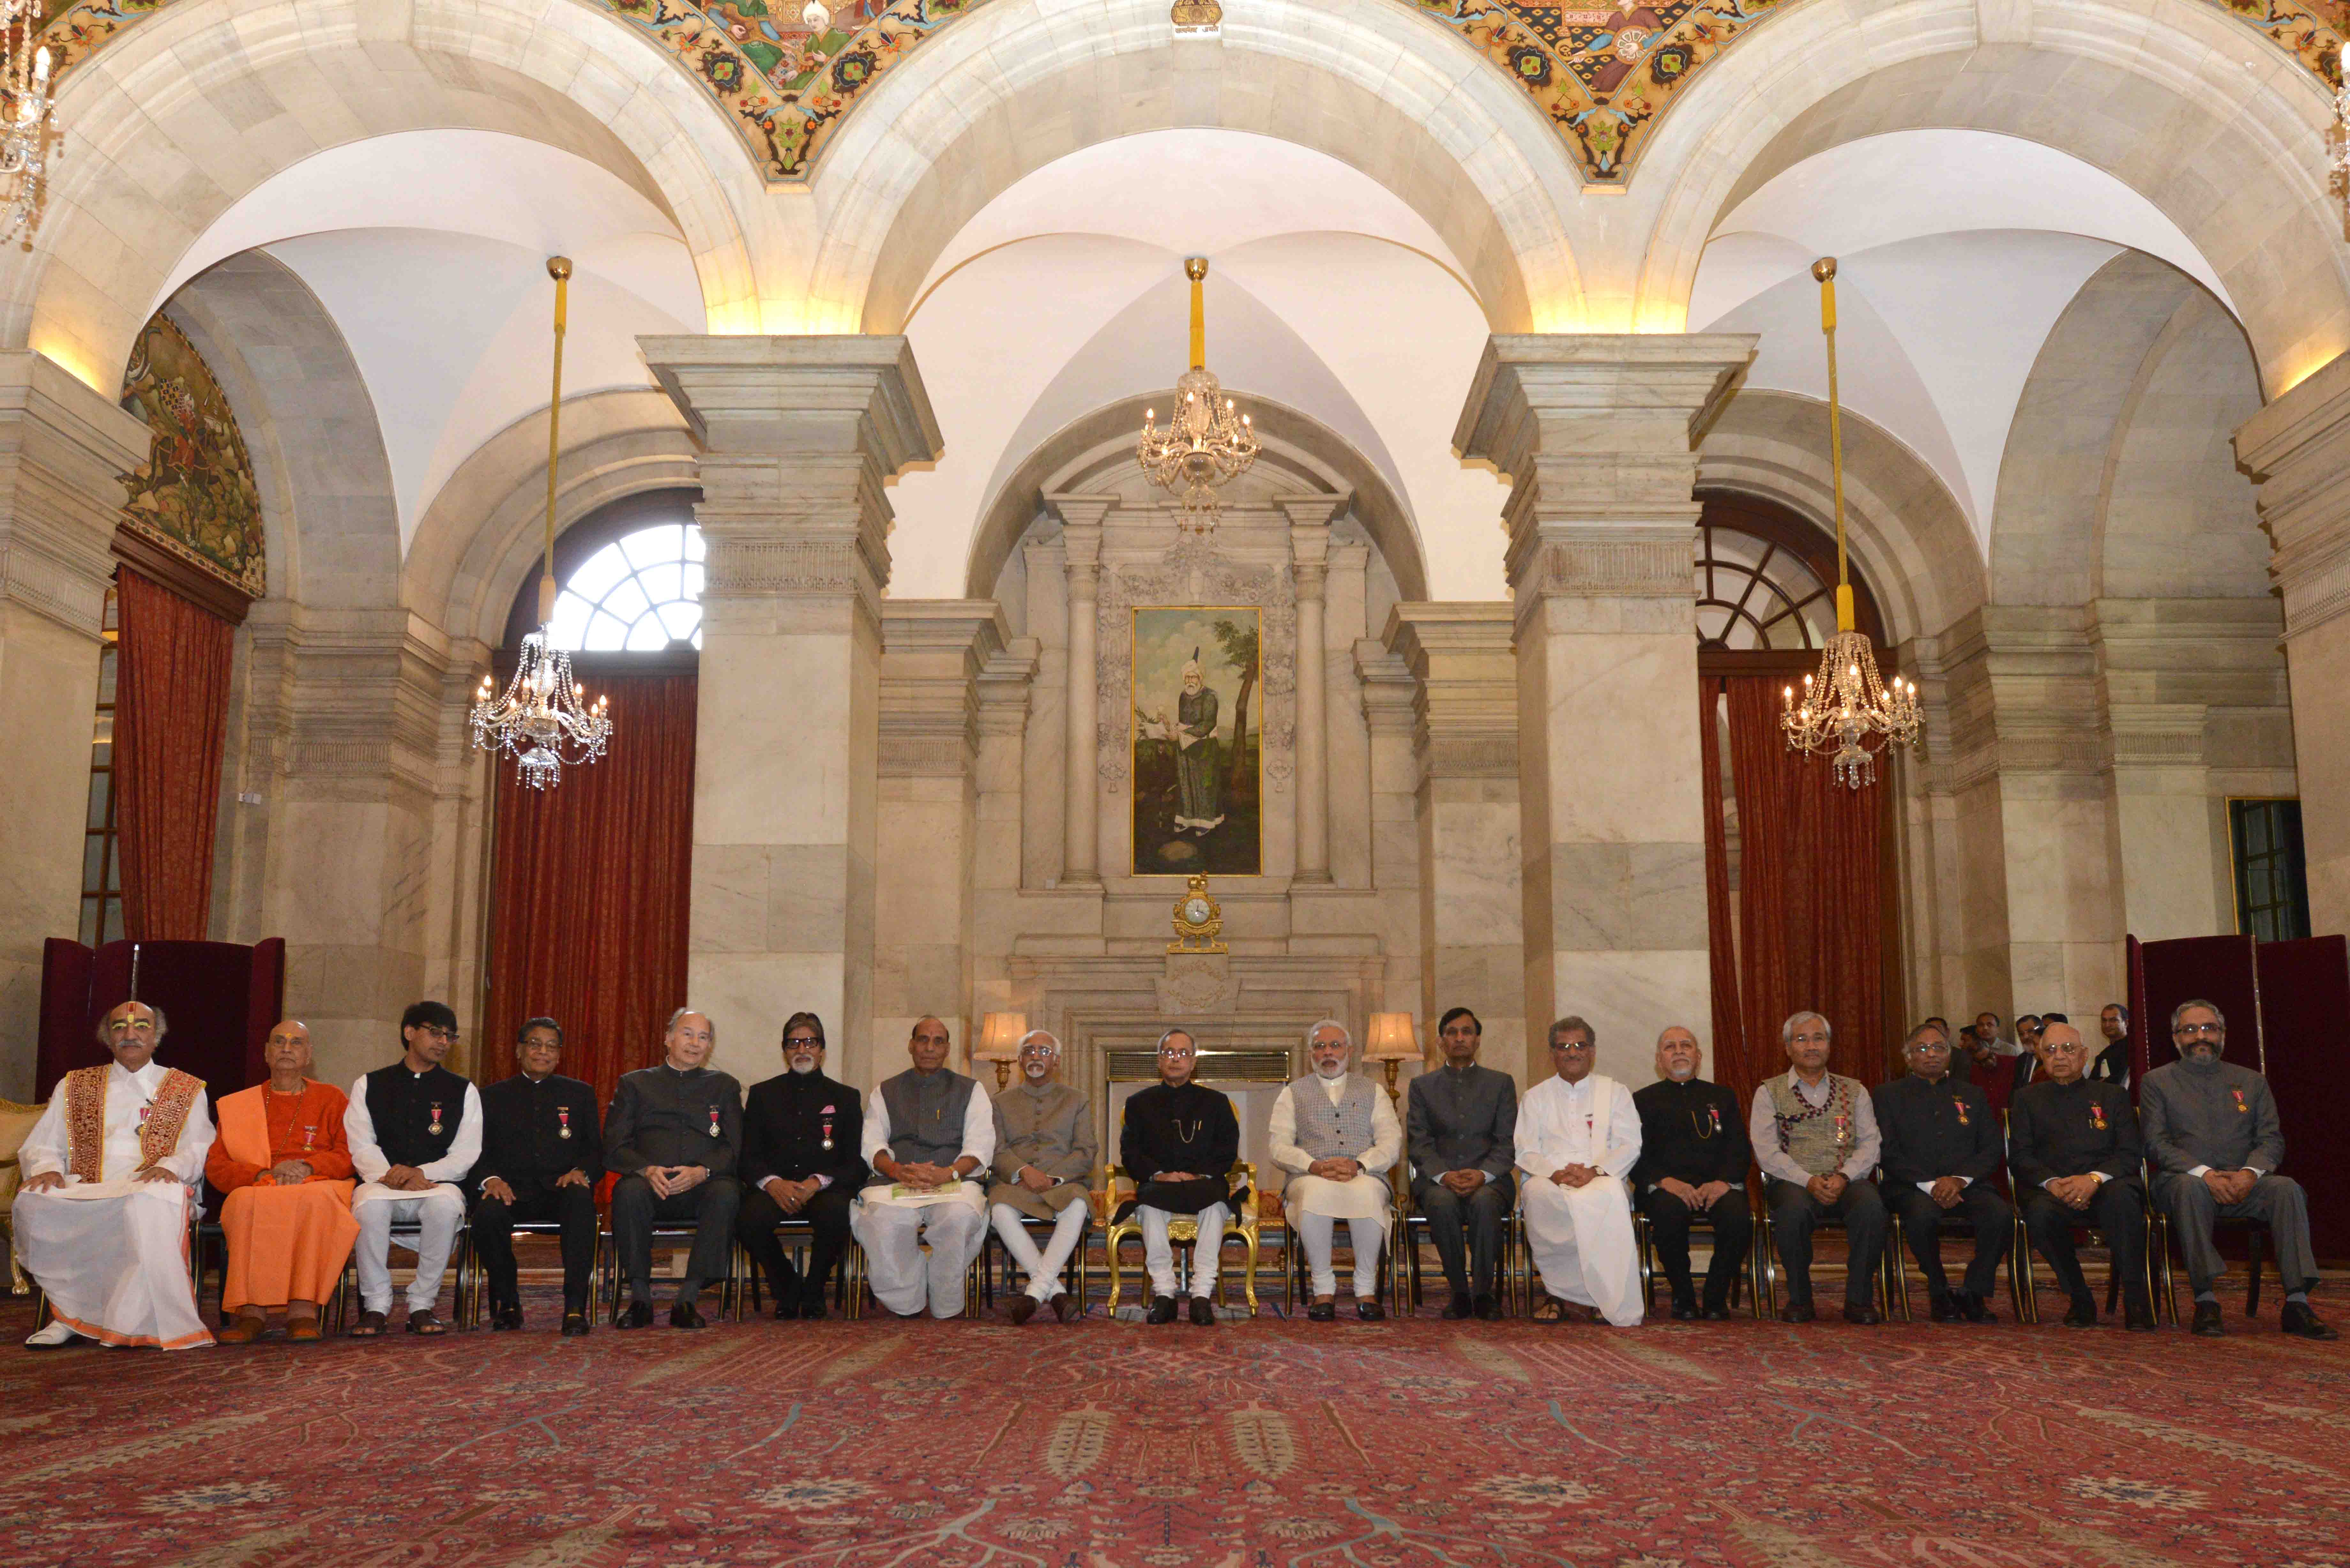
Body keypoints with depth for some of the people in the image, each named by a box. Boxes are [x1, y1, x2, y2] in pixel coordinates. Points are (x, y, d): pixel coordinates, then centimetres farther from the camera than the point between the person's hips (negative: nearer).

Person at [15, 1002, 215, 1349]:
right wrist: (47, 1168, -6)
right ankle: (69, 1313, -20)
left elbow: (201, 1149, 7)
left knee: (151, 1203, -40)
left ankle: (130, 1324, -33)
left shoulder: (187, 1090, 19)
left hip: (149, 1187, -3)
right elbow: (41, 1145, 18)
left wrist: (170, 1165, -15)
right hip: (85, 1189, 3)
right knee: (33, 1200, -31)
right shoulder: (75, 1086, 25)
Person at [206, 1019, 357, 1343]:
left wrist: (308, 1166, -11)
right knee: (248, 1202, -37)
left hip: (317, 1189, -1)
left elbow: (351, 1155, 8)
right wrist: (262, 1176, -6)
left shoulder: (332, 1099, 19)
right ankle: (252, 1311, -40)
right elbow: (215, 1167, 12)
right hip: (256, 1192, 1)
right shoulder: (237, 1105, 23)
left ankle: (303, 1308, -43)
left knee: (315, 1199, -39)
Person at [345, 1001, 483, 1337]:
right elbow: (361, 1148, 3)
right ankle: (376, 1306, -20)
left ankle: (422, 1306, -22)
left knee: (445, 1205, -36)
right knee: (370, 1204, -35)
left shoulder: (464, 1092, 12)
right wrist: (392, 1175, -17)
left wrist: (422, 1173, -16)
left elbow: (465, 1155, 3)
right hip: (383, 1182, 0)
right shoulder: (369, 1086, 14)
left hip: (436, 1184, 0)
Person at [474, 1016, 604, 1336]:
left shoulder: (581, 1094, 18)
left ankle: (575, 1307, -35)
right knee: (488, 1212, -34)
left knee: (582, 1200, -36)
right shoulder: (493, 1097, 17)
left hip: (562, 1189, 0)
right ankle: (507, 1302, -10)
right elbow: (479, 1153, 9)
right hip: (512, 1189, 0)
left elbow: (596, 1151, 12)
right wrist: (491, 1179, -14)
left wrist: (581, 1172, -11)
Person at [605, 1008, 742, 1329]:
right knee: (629, 1191, -35)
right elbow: (614, 1147, 6)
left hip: (701, 1186, 0)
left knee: (726, 1193, -34)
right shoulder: (635, 1083, 18)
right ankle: (640, 1296, -24)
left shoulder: (724, 1086, 20)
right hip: (651, 1184, 0)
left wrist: (702, 1171, -13)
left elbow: (734, 1148, 8)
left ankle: (689, 1298, -30)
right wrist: (648, 1170, -14)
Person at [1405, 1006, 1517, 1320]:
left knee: (1484, 1202, -35)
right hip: (1438, 1179, 0)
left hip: (1489, 1179, 0)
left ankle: (1483, 1291, -22)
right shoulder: (1422, 1086, 15)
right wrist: (1444, 1176, -15)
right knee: (1442, 1203, -35)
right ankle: (1459, 1291, -20)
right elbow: (1418, 1143, 4)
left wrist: (1482, 1175, -15)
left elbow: (1508, 1143, 5)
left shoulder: (1501, 1083, 15)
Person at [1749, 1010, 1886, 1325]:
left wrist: (1843, 1177, -13)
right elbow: (1766, 1152, -2)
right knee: (1794, 1208, -36)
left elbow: (1869, 1144, 6)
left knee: (1870, 1204, -32)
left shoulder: (1854, 1091, 18)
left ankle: (1859, 1299, -18)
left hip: (1847, 1181, 2)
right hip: (1793, 1182, -2)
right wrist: (1809, 1181, -16)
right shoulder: (1769, 1092, 10)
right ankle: (1799, 1299, -17)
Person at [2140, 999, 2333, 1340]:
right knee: (2190, 1187, -38)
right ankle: (2206, 1299, -38)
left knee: (2287, 1188, -29)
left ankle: (2297, 1302, -33)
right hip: (2182, 1180, -2)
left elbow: (2271, 1139, 8)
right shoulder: (2156, 1082, 11)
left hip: (2243, 1183, 3)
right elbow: (2156, 1144, -1)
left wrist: (2250, 1173, -15)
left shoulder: (2252, 1082, 19)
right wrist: (2204, 1174, -18)